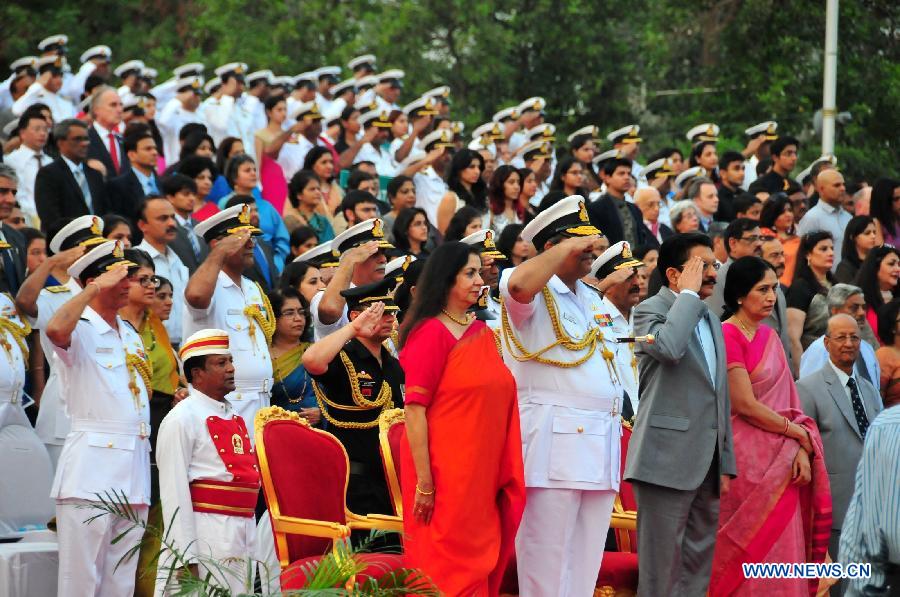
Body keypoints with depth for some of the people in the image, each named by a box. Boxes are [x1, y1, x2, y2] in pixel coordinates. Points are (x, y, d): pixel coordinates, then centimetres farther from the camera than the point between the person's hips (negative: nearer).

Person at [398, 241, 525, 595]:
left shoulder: (482, 333, 12)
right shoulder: (430, 333, -10)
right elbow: (414, 408, -15)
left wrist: (503, 473, 12)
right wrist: (424, 481, -19)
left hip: (483, 473, 7)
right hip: (446, 472, -7)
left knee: (480, 562, 9)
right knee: (447, 568, -3)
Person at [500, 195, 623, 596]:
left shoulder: (592, 299, 22)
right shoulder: (534, 294, -4)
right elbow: (520, 284, -30)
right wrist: (567, 248, -19)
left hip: (600, 441, 8)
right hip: (554, 441, -8)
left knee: (586, 562, 8)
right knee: (547, 561, -8)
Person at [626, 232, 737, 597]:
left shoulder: (711, 321, 20)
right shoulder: (650, 310, -4)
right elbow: (668, 347, -28)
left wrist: (725, 464, 17)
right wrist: (689, 292, -15)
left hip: (707, 467, 8)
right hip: (667, 461, -8)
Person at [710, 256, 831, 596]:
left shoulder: (769, 337, 14)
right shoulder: (728, 335, -10)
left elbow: (787, 400, 10)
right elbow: (745, 405, -14)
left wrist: (802, 451, -6)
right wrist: (800, 434, -5)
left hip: (781, 461, 7)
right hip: (748, 460, -7)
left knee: (781, 547, 5)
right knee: (751, 547, -5)